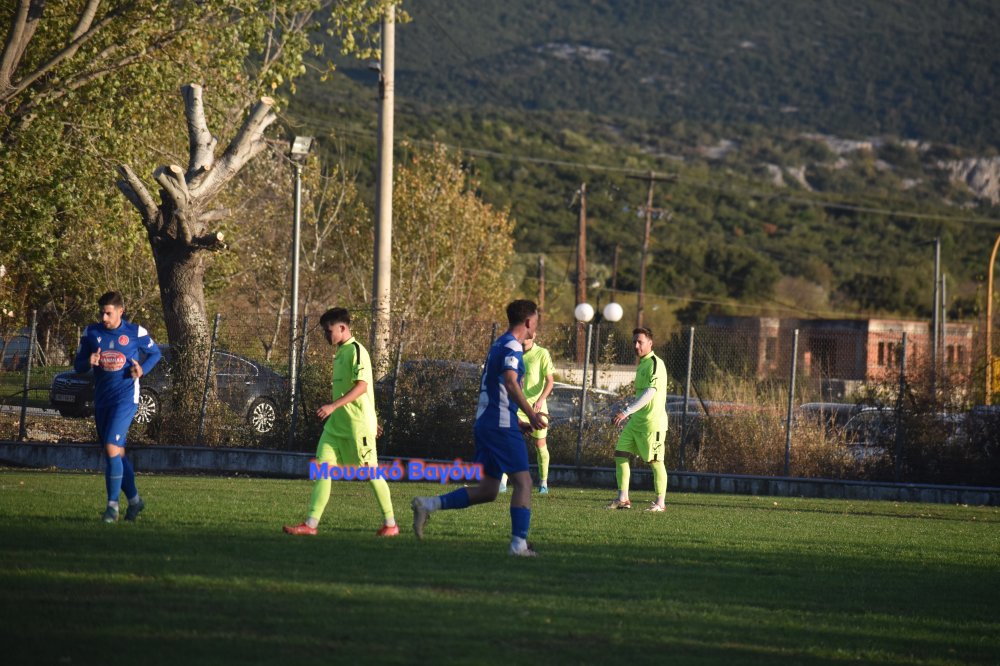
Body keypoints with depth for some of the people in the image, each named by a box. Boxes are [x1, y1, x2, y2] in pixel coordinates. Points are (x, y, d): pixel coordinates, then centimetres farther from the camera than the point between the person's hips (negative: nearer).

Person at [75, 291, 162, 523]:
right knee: (116, 453, 10)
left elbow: (155, 353, 10)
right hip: (101, 398, 5)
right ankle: (134, 499, 27)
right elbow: (78, 364, 8)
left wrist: (142, 369, -8)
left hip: (125, 398, -5)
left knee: (112, 447, -18)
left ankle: (113, 505, -12)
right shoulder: (91, 333, 3)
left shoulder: (136, 332, -5)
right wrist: (89, 362, -15)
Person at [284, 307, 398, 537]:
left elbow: (362, 386, -22)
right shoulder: (340, 352, 15)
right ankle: (311, 524, -5)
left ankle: (390, 524, 12)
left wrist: (333, 406, -29)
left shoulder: (356, 350, -12)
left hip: (358, 424, -9)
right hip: (337, 423, 9)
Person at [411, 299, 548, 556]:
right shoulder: (512, 347, -10)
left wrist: (518, 422, 29)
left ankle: (428, 505, 3)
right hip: (502, 425, -9)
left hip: (485, 422, 9)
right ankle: (519, 544, -10)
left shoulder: (498, 345, 20)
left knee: (487, 489, 10)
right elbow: (510, 383, -26)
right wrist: (531, 415, -31)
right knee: (523, 481, -6)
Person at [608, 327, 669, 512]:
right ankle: (623, 499, 8)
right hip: (636, 420, 9)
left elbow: (650, 393, -23)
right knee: (620, 454, 4)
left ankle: (660, 503, 5)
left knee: (655, 461, -3)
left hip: (652, 422, -9)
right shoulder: (642, 364, 15)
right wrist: (628, 411, 25)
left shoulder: (655, 364, -13)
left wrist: (627, 411, -27)